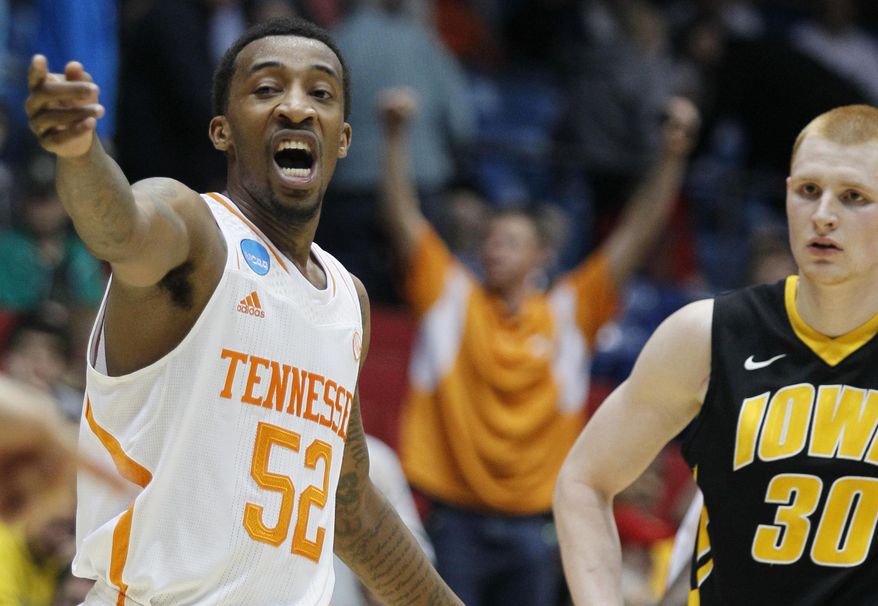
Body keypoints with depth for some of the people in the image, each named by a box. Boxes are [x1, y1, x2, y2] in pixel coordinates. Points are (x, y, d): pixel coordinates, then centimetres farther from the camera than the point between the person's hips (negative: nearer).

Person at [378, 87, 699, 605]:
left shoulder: (568, 313, 6)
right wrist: (395, 139, -14)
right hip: (457, 519, -1)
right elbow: (404, 220, -2)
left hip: (532, 527, 1)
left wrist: (674, 156, -8)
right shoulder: (452, 300, 5)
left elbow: (637, 235, 1)